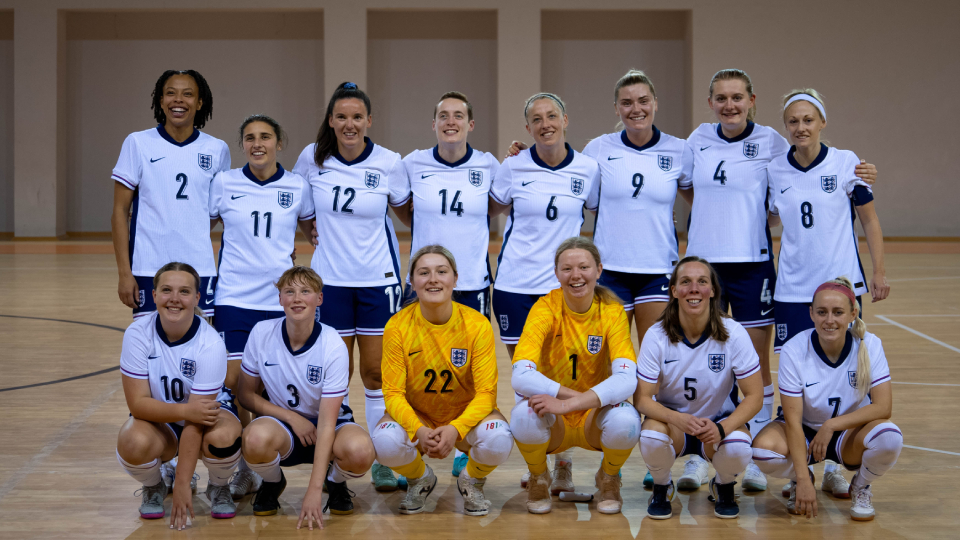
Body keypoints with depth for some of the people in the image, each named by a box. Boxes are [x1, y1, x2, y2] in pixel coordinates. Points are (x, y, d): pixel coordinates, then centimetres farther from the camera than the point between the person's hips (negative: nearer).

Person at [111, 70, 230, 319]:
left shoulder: (217, 150, 6)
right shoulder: (138, 143, 1)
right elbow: (120, 212, 0)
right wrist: (124, 273, -5)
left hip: (200, 270, 2)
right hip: (149, 270, -2)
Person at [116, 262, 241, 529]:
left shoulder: (210, 345, -24)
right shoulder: (138, 334, -19)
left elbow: (196, 422, -24)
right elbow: (137, 403, -20)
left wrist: (183, 485, -27)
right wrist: (186, 410, -38)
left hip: (205, 414, -1)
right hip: (158, 419, 1)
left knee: (223, 436, -36)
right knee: (134, 444, -34)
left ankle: (218, 487, 0)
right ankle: (153, 487, 4)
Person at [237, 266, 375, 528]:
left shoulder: (333, 346, -20)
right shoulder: (261, 333, -12)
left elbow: (326, 423, -22)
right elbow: (246, 394, 0)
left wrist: (314, 491, -29)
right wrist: (292, 417, -16)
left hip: (324, 425, -1)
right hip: (282, 423, 1)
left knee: (361, 452, -36)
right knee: (255, 439, -36)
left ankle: (335, 482, 4)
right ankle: (272, 482, 2)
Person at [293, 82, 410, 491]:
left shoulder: (389, 163, -6)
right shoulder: (312, 159, -3)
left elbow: (404, 209, 9)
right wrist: (312, 232, 8)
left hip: (378, 279, -1)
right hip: (329, 278, 1)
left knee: (376, 371, 3)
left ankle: (382, 460, 15)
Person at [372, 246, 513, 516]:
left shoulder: (477, 325, -15)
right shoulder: (397, 327, -13)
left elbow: (486, 392, -16)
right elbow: (393, 393, -13)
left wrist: (455, 429, -35)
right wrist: (419, 430, -33)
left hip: (466, 414, 0)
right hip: (415, 416, 1)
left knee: (498, 442, -33)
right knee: (385, 442, -32)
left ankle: (472, 481, 6)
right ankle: (419, 480, 7)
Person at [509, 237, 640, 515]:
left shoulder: (612, 311, -12)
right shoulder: (545, 309, -14)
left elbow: (626, 379, -26)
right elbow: (521, 376, -27)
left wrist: (567, 404, -38)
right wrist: (581, 396, -34)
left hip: (595, 418, 1)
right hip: (553, 428, 0)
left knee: (625, 420, -32)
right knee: (525, 414, -33)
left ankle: (608, 479, 3)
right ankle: (538, 479, 1)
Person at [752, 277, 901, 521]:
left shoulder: (870, 346, -15)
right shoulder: (793, 351, -19)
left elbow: (883, 407, -17)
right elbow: (793, 419, -20)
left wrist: (832, 425, -25)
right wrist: (803, 479, -26)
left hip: (851, 433, 0)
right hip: (805, 431, 0)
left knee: (889, 437, -33)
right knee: (763, 447, -32)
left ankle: (861, 487, 1)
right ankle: (799, 481, 5)